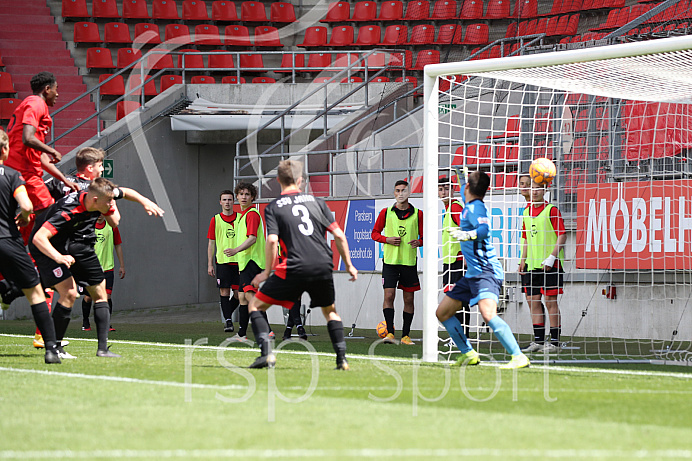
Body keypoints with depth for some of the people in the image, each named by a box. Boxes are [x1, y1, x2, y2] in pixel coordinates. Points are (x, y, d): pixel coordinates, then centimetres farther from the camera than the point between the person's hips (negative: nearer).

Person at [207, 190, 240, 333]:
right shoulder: (215, 220, 5)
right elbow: (211, 243, 7)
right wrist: (210, 264, 2)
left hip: (238, 261, 1)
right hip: (222, 261, -1)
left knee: (238, 292, -1)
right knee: (224, 291, -7)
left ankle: (228, 314, 22)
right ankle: (228, 321, -4)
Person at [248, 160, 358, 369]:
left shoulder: (273, 207, 5)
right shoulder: (316, 202, 14)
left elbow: (272, 241, -8)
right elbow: (339, 235, 10)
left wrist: (267, 272, 2)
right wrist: (348, 265, 19)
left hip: (294, 269, -3)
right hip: (323, 266, 3)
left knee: (255, 305, 9)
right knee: (330, 311, 27)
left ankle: (266, 353, -9)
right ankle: (342, 358, 14)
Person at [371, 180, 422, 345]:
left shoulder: (418, 214, 5)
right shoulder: (386, 212, 4)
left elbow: (424, 237, 10)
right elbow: (375, 233, 11)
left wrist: (418, 242, -13)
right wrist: (387, 239, -9)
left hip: (409, 261, 1)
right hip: (390, 259, -1)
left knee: (409, 299, 4)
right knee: (389, 295, -14)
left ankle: (405, 335, 12)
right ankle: (390, 333, -15)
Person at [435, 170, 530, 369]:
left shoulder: (475, 207, -12)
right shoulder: (470, 207, 15)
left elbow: (485, 229, -32)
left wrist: (468, 235, -50)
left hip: (486, 272, -10)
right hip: (472, 274, 10)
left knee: (488, 314, -30)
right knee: (442, 313, 14)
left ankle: (519, 357, -31)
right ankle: (469, 354, 20)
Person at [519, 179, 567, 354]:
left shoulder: (552, 210, -6)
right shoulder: (527, 211, 14)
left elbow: (562, 236, -10)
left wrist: (551, 257, -18)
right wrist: (523, 260, 16)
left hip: (550, 264, -7)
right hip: (533, 264, 7)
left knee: (550, 300, -6)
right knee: (533, 300, 6)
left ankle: (555, 341, -2)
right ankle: (538, 341, 12)